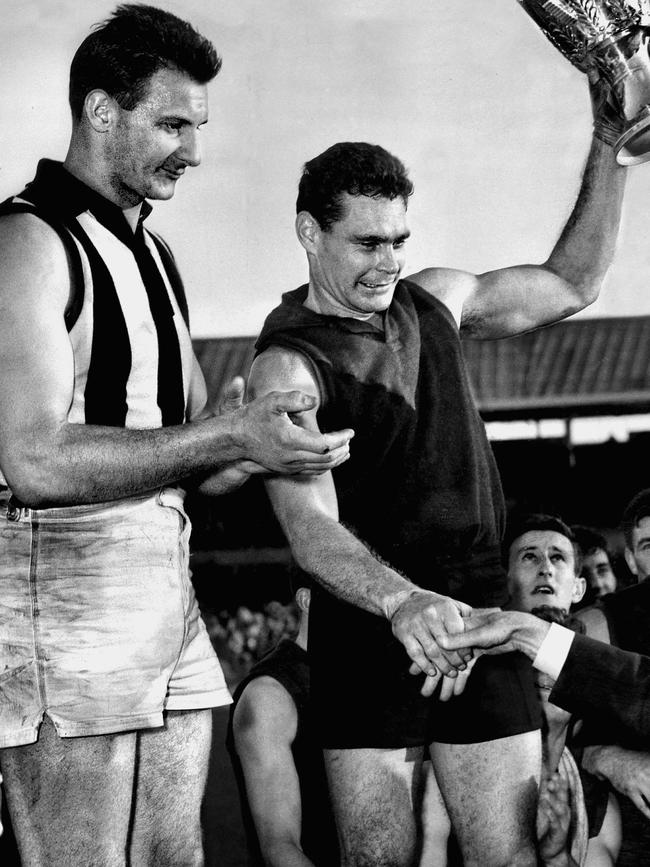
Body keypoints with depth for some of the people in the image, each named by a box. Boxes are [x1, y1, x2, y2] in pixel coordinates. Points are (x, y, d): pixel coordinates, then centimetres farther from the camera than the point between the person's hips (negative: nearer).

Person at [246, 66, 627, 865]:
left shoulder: (433, 302, 11)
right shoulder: (286, 364, -10)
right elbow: (311, 527, -23)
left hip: (481, 619, 5)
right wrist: (403, 603, -41)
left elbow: (569, 285, 24)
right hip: (369, 629, -4)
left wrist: (612, 148, 15)